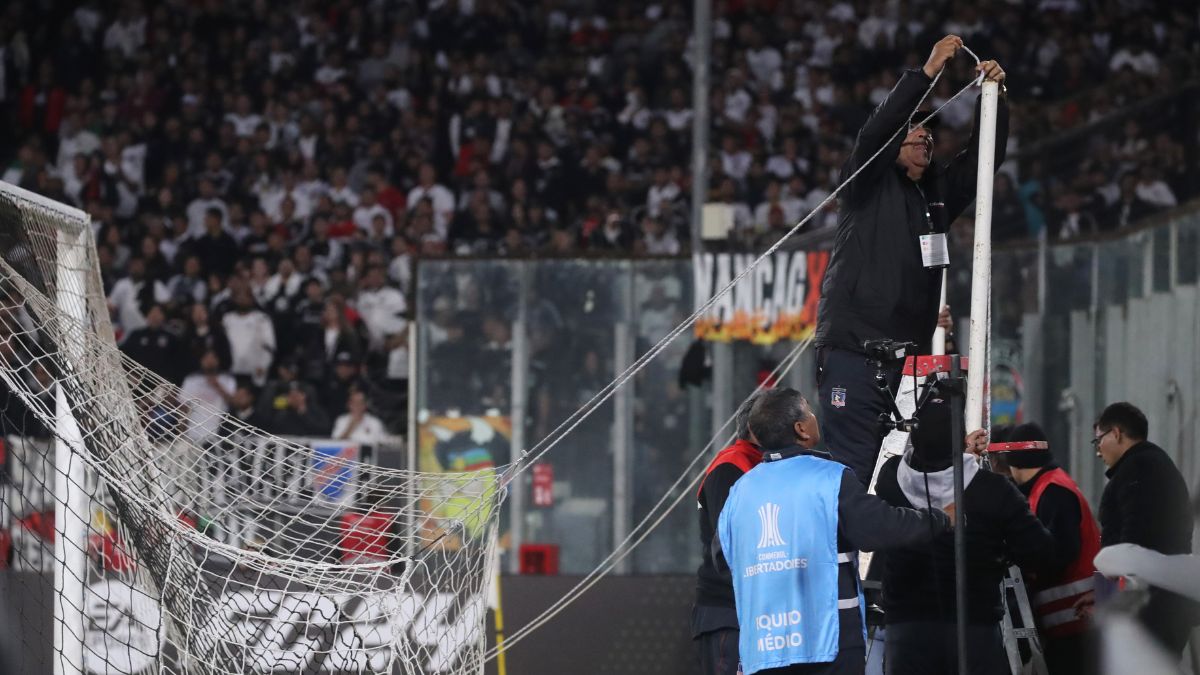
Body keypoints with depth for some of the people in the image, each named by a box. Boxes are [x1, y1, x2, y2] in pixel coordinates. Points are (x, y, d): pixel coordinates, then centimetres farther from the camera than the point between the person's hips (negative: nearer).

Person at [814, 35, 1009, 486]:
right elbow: (875, 133, -13)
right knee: (853, 465, -11)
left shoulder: (938, 192, 18)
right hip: (854, 349, -6)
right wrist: (927, 73, -17)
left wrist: (994, 97, -2)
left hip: (908, 357, 6)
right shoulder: (869, 186, 2)